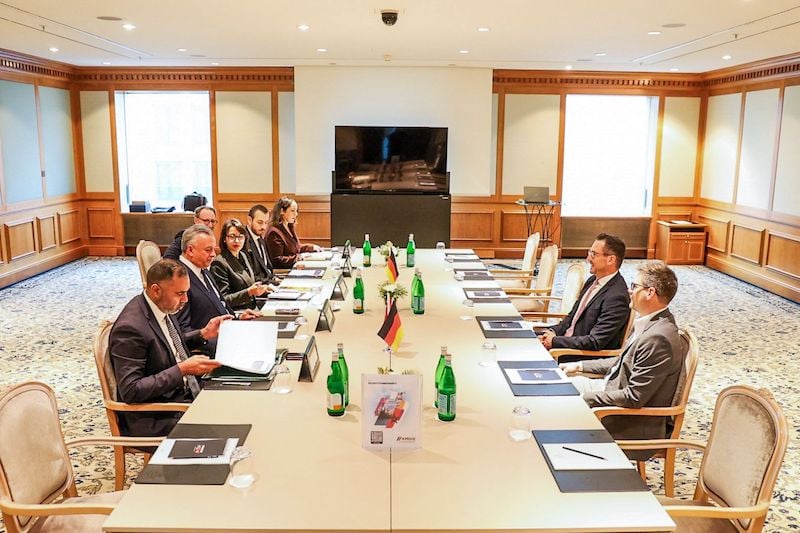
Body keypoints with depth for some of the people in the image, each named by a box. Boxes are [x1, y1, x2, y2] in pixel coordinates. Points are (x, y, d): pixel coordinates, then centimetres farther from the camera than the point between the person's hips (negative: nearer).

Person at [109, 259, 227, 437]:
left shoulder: (163, 307, 2)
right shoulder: (130, 328, -23)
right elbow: (130, 391, -25)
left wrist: (203, 334, 5)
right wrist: (182, 369, -27)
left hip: (185, 394, 8)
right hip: (155, 420, -8)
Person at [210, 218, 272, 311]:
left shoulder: (243, 256, 14)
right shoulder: (219, 263, -10)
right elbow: (223, 300, -13)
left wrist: (262, 289, 8)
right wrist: (249, 292, -24)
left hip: (253, 309, 8)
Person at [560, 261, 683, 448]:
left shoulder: (658, 338, -29)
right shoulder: (650, 322, 2)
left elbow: (634, 398, -28)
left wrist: (586, 397, -19)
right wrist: (580, 366, 12)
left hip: (637, 423, -9)